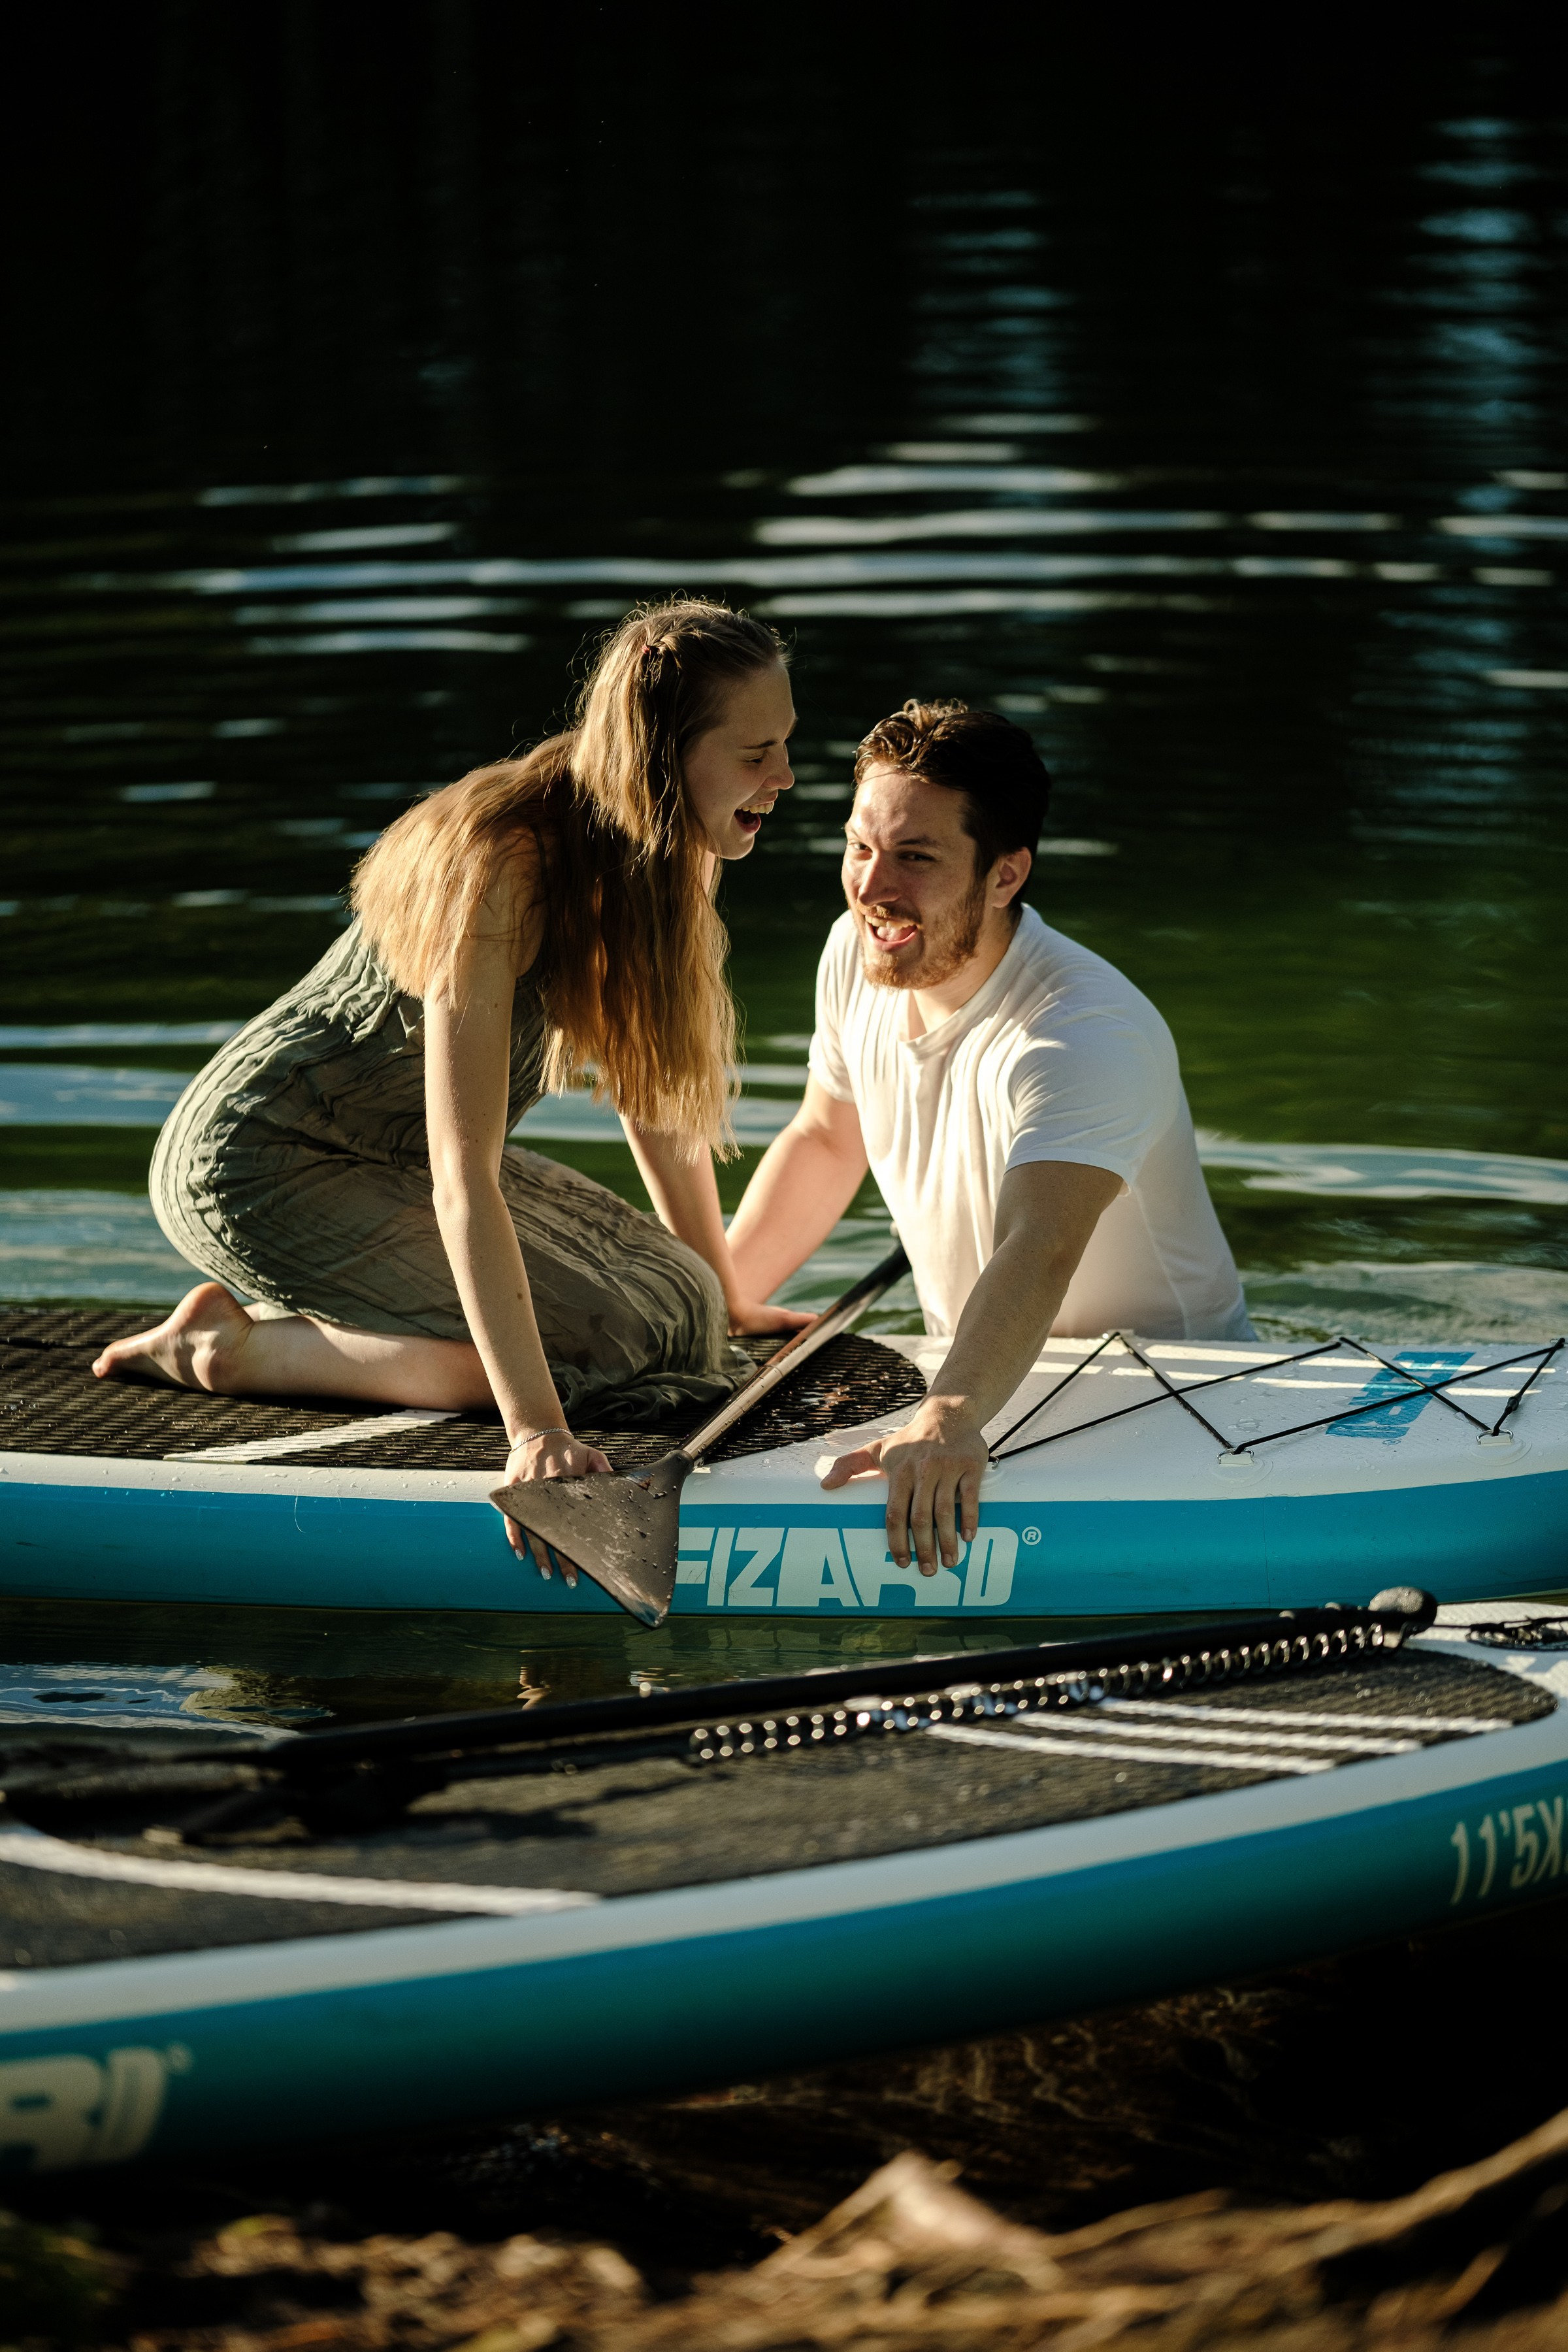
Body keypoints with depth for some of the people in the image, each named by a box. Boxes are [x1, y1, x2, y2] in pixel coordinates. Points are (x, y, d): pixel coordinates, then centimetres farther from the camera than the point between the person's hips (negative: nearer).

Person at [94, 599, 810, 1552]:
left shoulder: (655, 855, -6)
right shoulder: (497, 872, -32)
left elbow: (655, 1082, 9)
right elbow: (463, 1177, -36)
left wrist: (725, 1295, 16)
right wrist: (535, 1430, -41)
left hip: (393, 1154, 9)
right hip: (260, 1163, -9)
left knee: (675, 1301, 2)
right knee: (594, 1346, -20)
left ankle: (286, 1316, 10)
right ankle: (233, 1348, -4)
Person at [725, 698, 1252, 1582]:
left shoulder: (1089, 1036, -31)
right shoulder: (856, 955, -6)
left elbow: (1037, 1254, -49)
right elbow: (825, 1142, 14)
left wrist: (952, 1419, -66)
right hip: (972, 1369, 7)